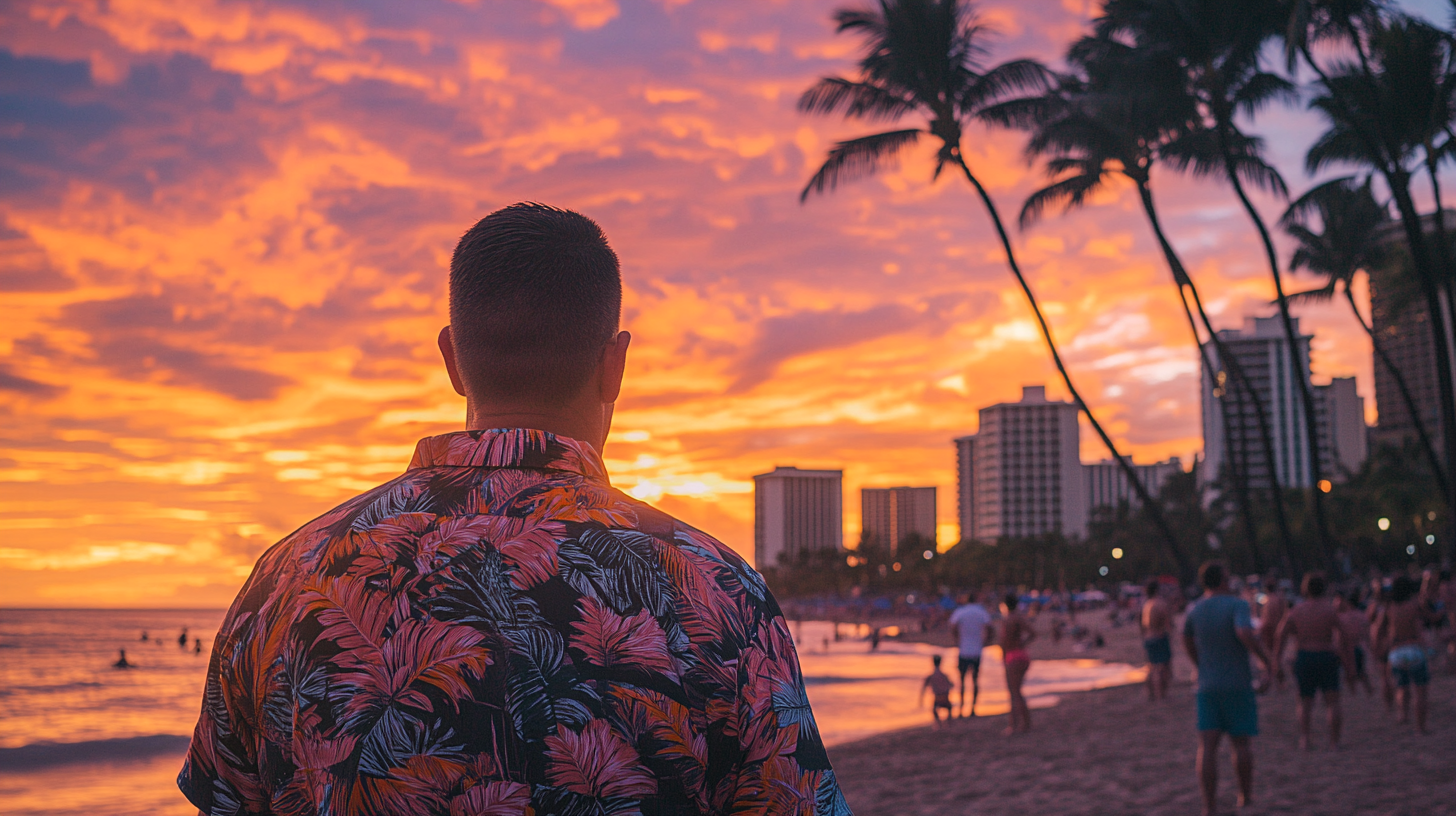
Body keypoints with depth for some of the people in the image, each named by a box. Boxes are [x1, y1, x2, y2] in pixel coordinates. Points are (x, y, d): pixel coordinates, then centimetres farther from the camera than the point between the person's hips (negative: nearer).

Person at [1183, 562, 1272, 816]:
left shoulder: (1194, 611, 5)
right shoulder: (1237, 605, -11)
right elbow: (1245, 634, -28)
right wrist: (1265, 659, -14)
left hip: (1207, 687, 3)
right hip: (1238, 685, -3)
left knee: (1207, 746, -2)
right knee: (1242, 742, 13)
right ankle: (1245, 794, 25)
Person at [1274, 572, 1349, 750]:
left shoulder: (1296, 611, 5)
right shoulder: (1330, 610, -2)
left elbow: (1281, 637, 0)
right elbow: (1342, 638, -7)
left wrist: (1277, 661, 3)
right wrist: (1348, 663, -1)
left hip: (1303, 657, 2)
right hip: (1327, 656, -2)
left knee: (1305, 701, 12)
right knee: (1333, 701, 3)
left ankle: (1304, 739, 0)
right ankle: (1334, 740, -2)